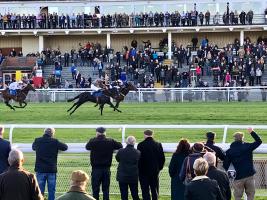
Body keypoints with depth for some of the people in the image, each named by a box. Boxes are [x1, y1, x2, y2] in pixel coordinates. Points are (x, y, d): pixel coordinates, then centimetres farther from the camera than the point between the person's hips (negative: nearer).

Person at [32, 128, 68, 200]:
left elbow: (33, 147, 18)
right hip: (52, 170, -1)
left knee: (40, 190, 5)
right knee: (51, 190, 5)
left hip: (40, 170, 1)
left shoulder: (37, 141, -1)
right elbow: (65, 147, 1)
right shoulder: (55, 142, -8)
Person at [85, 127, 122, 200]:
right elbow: (120, 146, 4)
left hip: (96, 169, -2)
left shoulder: (93, 141, -9)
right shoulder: (110, 141, -4)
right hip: (106, 169, 2)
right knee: (106, 189, 8)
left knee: (95, 189, 4)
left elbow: (87, 147, 9)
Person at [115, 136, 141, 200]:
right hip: (134, 177, 1)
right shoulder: (138, 153, -9)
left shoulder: (121, 151, -11)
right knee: (135, 195, 12)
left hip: (122, 177, -1)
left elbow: (117, 159, 8)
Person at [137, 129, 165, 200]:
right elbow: (162, 158, 3)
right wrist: (159, 167, 15)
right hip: (155, 171, 3)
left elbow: (138, 158, -8)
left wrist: (139, 169, 3)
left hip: (144, 171, -3)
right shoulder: (158, 145, -1)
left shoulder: (141, 145, -11)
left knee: (145, 191, 1)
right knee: (154, 190, 11)